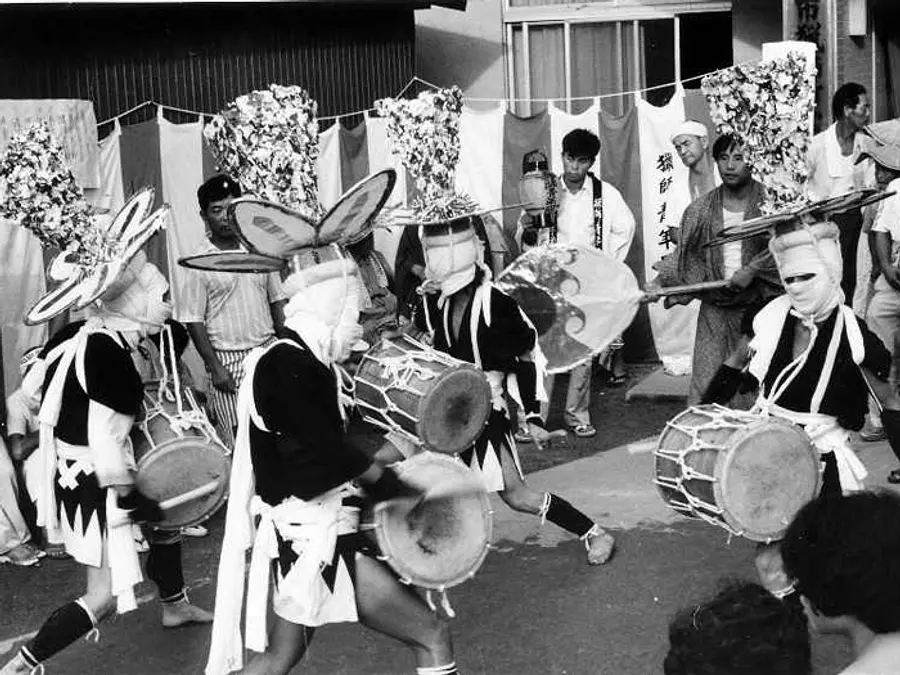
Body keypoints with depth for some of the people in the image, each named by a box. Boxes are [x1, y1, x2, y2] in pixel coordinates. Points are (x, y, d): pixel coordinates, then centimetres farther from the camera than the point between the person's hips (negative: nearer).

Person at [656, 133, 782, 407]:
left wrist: (752, 270, -18)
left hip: (759, 305, -2)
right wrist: (661, 282, -5)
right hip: (715, 309, 2)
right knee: (707, 384, -1)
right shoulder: (702, 208, 5)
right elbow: (687, 254, 7)